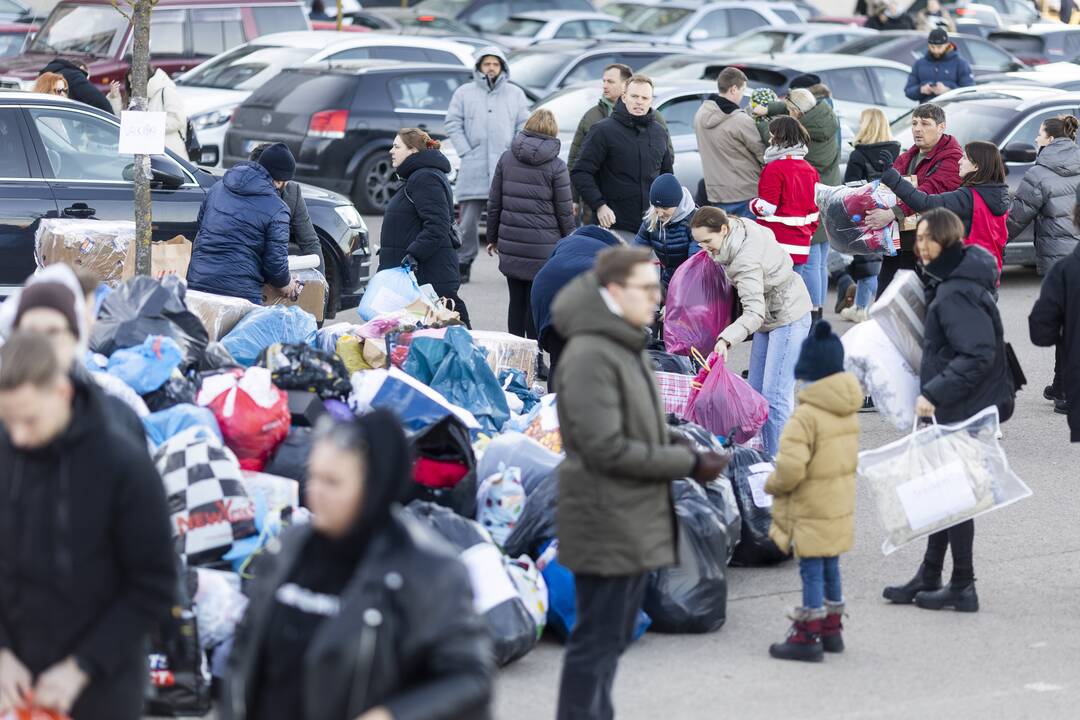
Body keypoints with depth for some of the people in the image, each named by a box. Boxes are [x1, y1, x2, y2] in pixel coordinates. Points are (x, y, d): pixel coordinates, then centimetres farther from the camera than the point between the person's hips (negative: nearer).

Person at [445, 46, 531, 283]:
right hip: (473, 171, 0)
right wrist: (466, 152, -4)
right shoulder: (464, 93, 11)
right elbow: (453, 125, 7)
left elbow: (524, 128, 11)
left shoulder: (516, 94, 13)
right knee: (469, 221, 0)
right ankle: (463, 263, 9)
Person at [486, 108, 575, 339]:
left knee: (516, 302, 12)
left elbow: (494, 203, 8)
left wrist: (492, 237, 18)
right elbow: (564, 211, -5)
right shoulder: (556, 166, -7)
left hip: (511, 245, 4)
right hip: (543, 248, -4)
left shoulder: (506, 159, 3)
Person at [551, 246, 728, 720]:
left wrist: (689, 457, 3)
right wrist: (688, 464, -17)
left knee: (612, 640, 17)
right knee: (597, 642, -3)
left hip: (636, 526, 10)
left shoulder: (626, 348, 14)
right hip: (607, 526, -10)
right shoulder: (590, 356, -18)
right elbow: (606, 448, -23)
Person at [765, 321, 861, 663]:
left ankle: (808, 637, -1)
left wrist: (772, 485, -7)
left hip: (811, 511, -8)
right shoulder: (848, 412, 7)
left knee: (812, 570, -4)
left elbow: (790, 468, -28)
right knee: (830, 567, 18)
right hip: (840, 504, 8)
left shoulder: (806, 416, -21)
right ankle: (831, 630, 28)